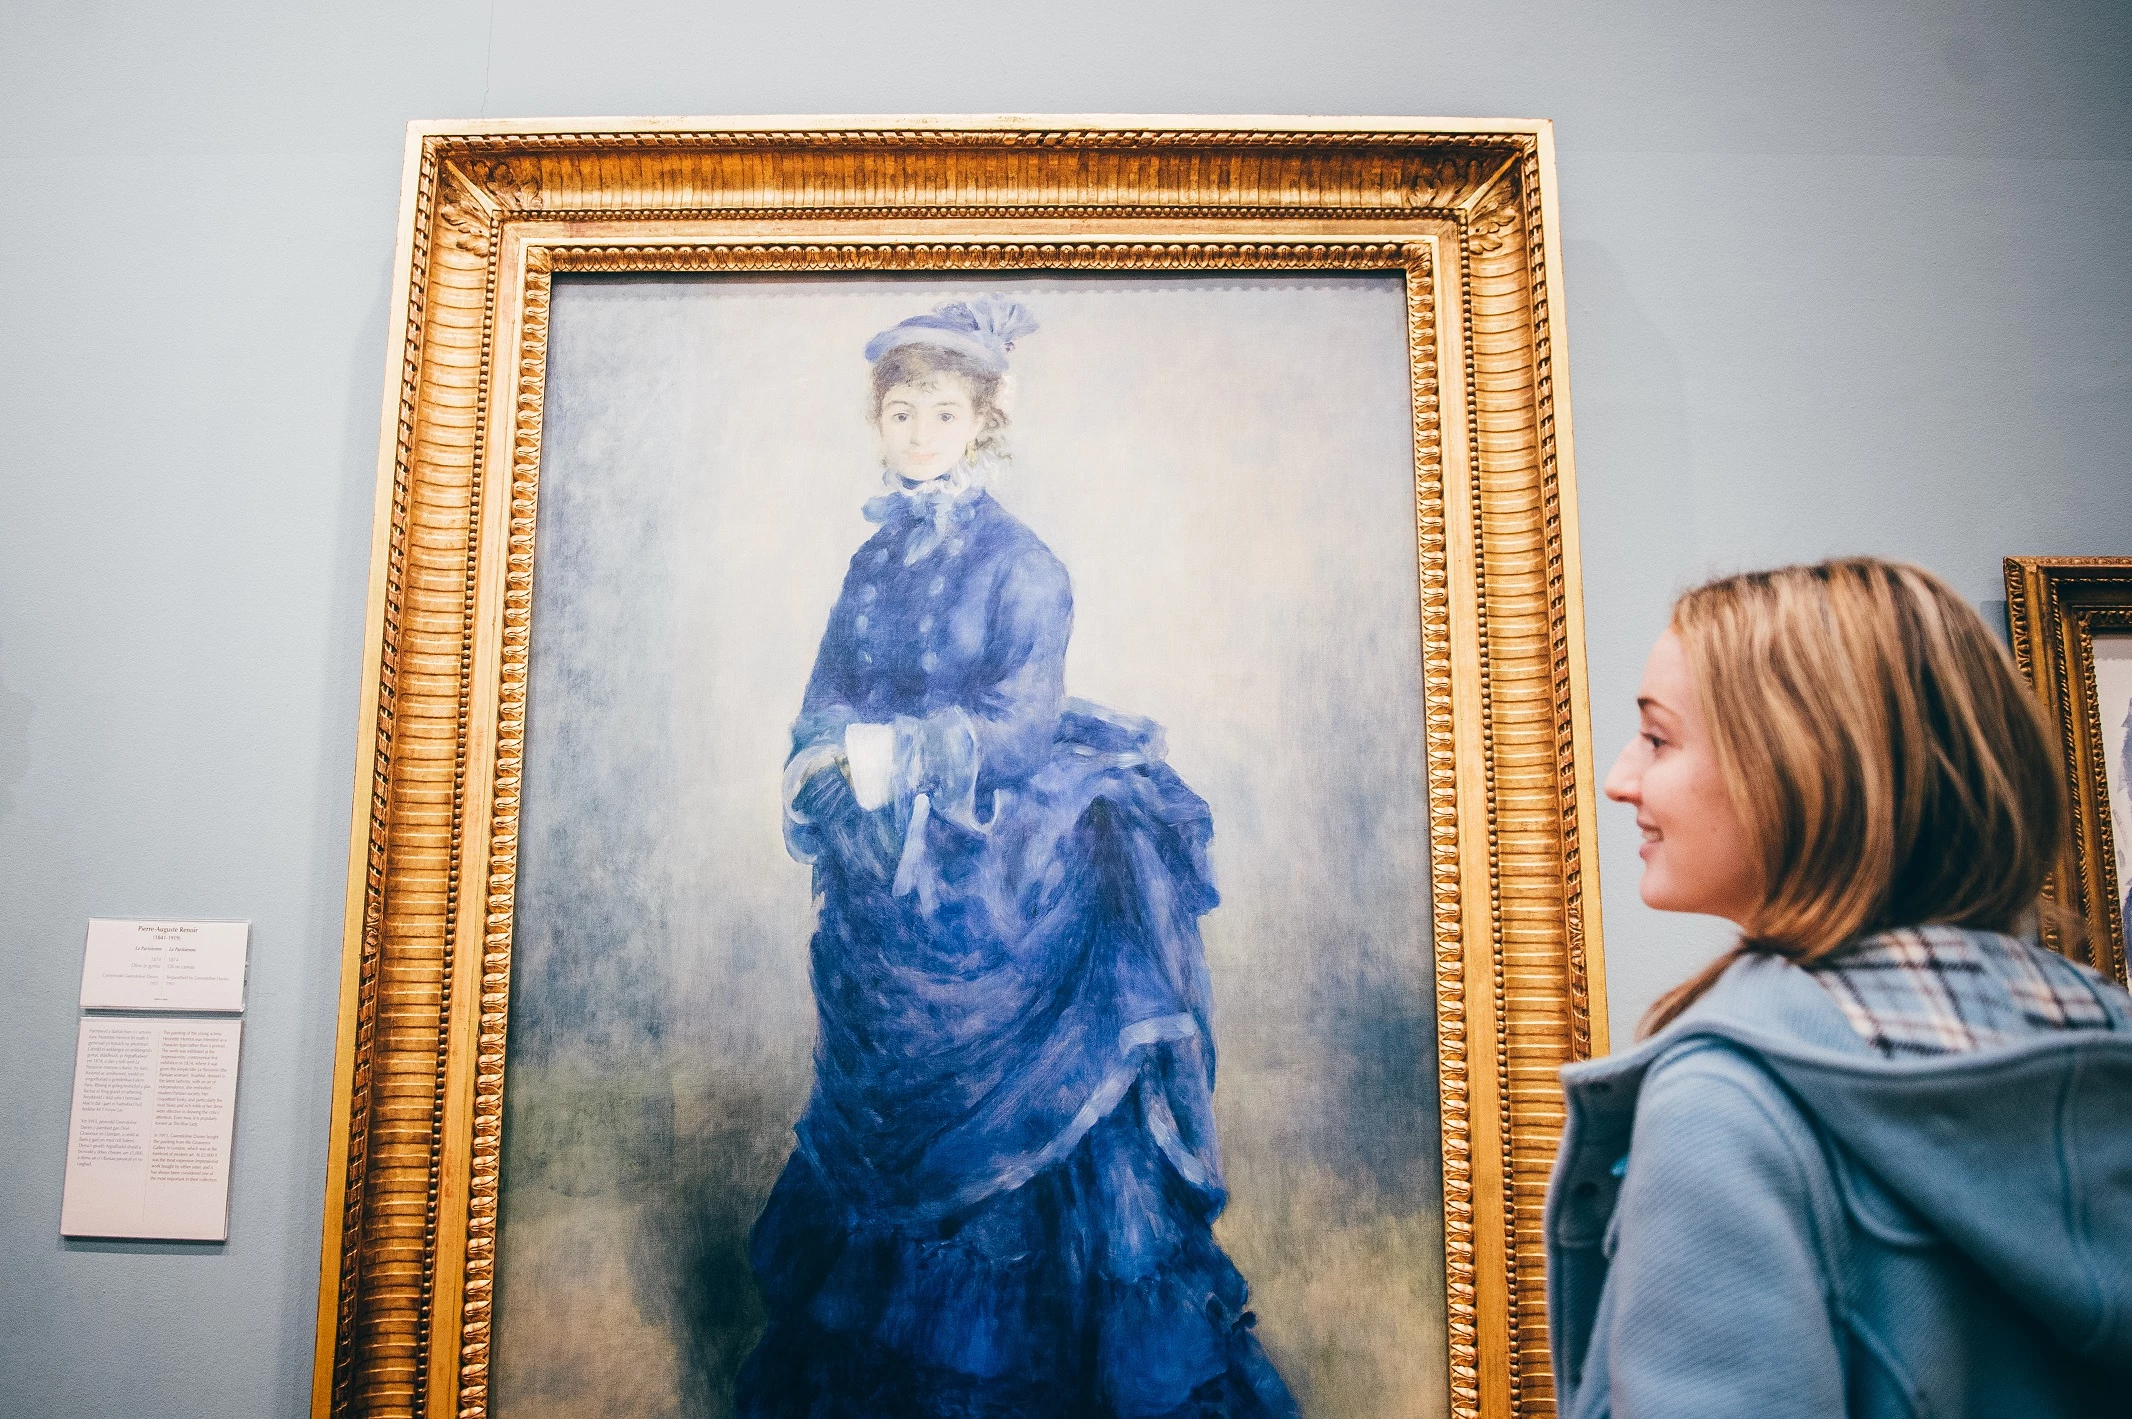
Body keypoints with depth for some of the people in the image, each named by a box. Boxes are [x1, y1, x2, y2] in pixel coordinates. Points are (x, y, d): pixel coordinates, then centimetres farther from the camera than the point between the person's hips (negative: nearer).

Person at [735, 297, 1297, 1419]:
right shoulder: (875, 560, 11)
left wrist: (903, 752, -20)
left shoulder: (1019, 561, -5)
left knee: (990, 1111, 2)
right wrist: (836, 762, -14)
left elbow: (1028, 721, -13)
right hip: (875, 895, 5)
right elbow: (822, 711, 7)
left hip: (991, 893, -5)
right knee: (876, 1113, 14)